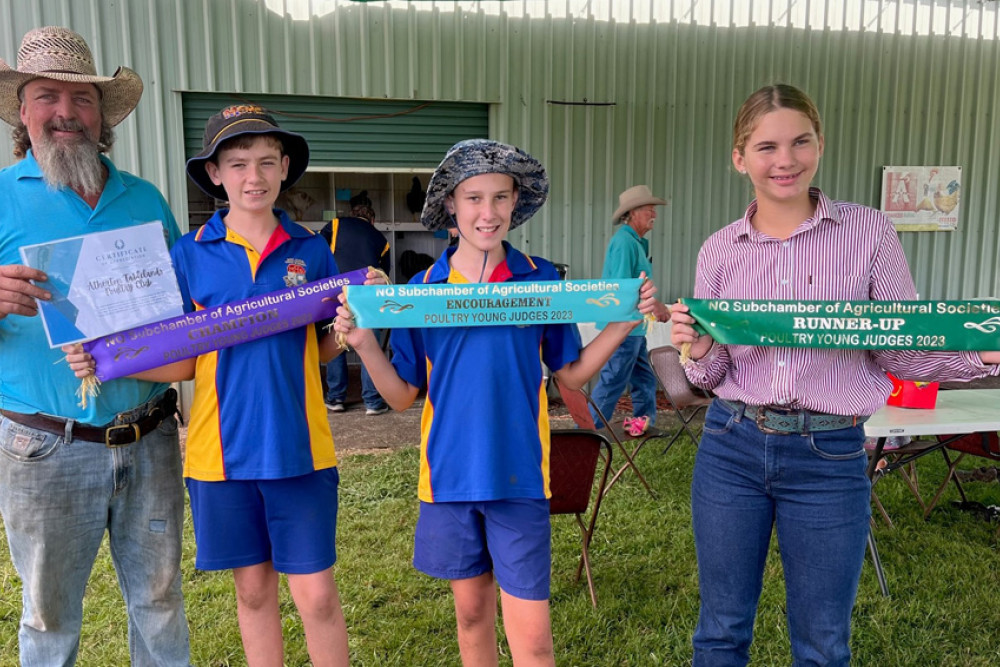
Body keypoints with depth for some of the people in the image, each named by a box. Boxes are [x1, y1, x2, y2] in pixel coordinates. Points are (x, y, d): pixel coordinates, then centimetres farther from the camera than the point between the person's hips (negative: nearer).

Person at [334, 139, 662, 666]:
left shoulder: (541, 279, -3)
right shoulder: (422, 289, -1)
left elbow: (571, 374, 4)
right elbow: (403, 395, 2)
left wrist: (624, 321, -8)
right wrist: (364, 342, -13)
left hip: (519, 475, -1)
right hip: (450, 473, 2)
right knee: (471, 613, 18)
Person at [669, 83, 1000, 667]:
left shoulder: (869, 232, -2)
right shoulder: (721, 250, 3)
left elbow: (903, 352, 1)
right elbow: (712, 375, 7)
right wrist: (699, 351, -14)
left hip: (830, 456, -1)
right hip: (731, 446, 2)